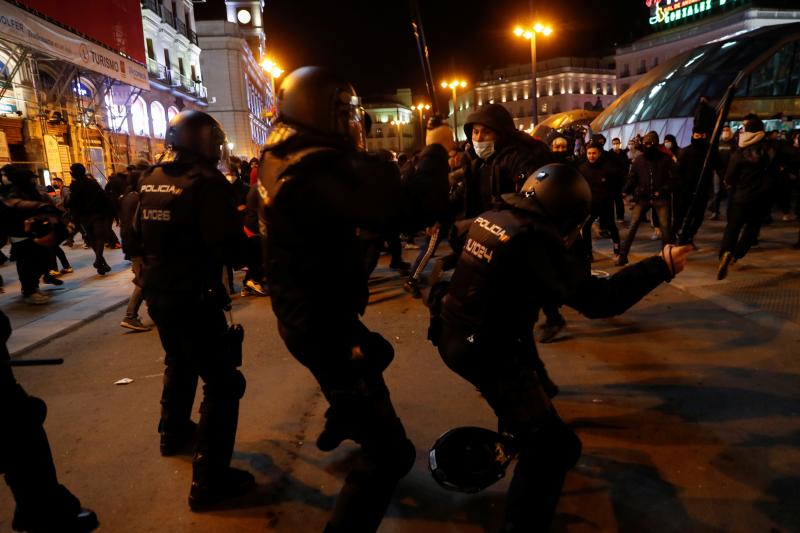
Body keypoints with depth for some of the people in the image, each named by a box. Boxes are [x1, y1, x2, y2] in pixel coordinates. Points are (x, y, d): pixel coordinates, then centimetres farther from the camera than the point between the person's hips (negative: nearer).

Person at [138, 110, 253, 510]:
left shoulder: (149, 179, 5)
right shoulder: (206, 181, -19)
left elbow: (136, 235, 14)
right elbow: (230, 250, -25)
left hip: (157, 293, 9)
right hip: (194, 298, -9)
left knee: (179, 363, 30)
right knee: (222, 384, 0)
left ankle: (174, 432, 50)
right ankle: (209, 480, 4)